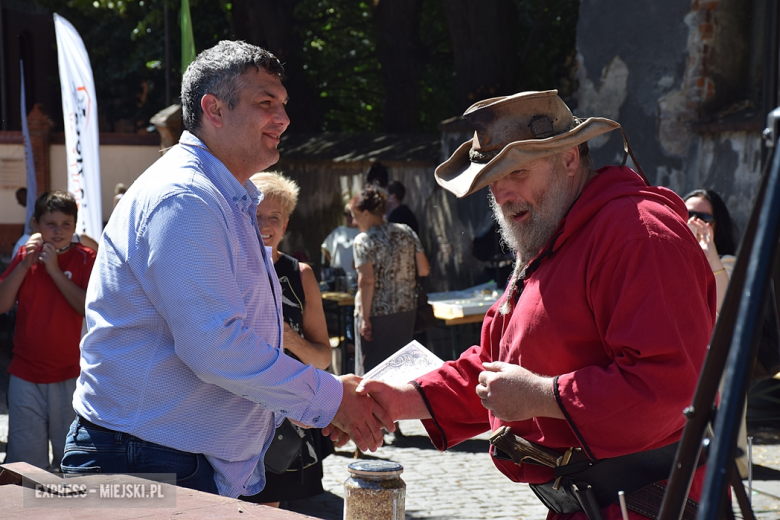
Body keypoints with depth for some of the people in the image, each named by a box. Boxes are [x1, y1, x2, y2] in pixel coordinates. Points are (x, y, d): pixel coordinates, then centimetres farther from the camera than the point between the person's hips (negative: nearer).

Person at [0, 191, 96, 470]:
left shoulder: (84, 259, -1)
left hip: (68, 376, -2)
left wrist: (55, 270, -17)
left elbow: (89, 308, -15)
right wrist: (25, 264, -9)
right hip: (25, 375, 2)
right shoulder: (26, 254, 7)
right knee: (25, 458, 2)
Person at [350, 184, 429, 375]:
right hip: (406, 309, 6)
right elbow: (423, 270, 4)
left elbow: (367, 281, -18)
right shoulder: (406, 232, 4)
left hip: (376, 314, -6)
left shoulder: (364, 240, -11)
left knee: (370, 367, 2)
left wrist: (364, 318, -16)